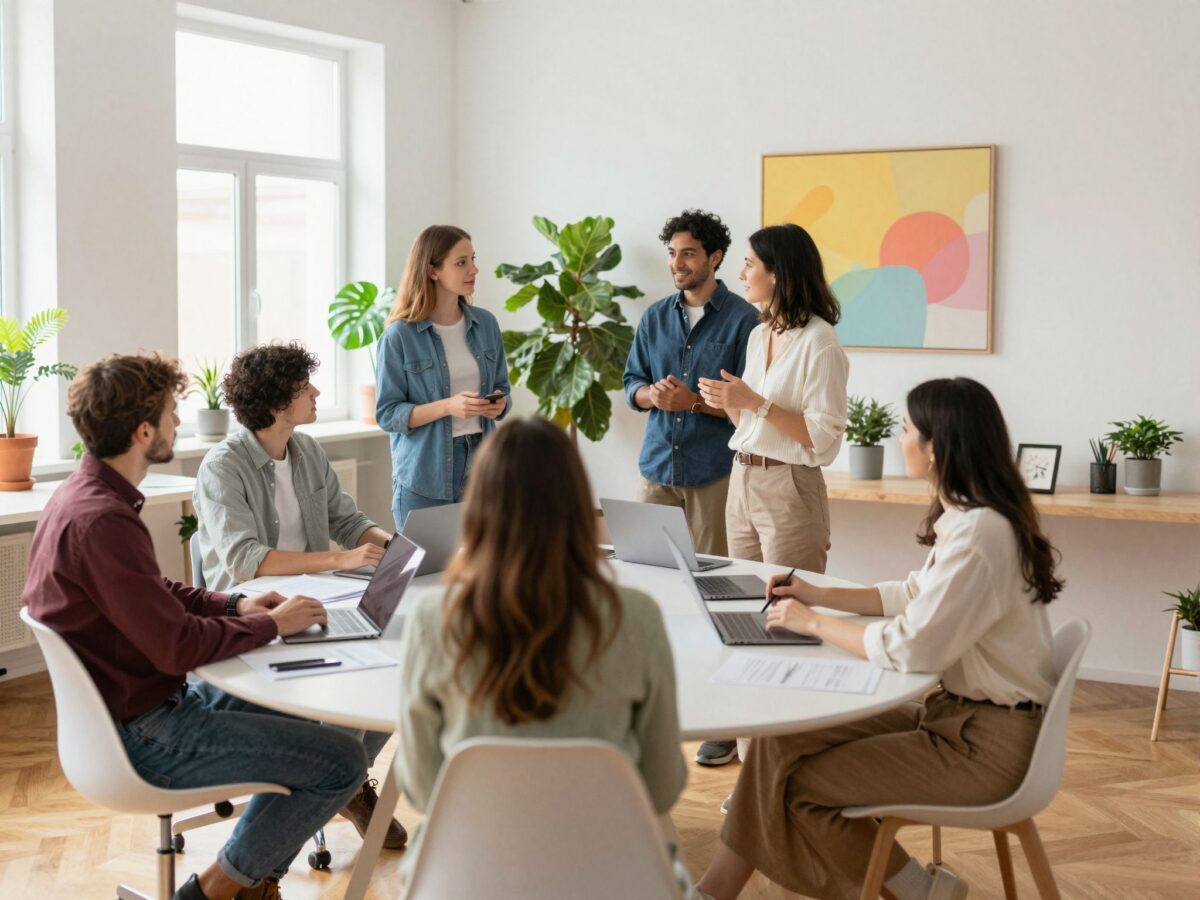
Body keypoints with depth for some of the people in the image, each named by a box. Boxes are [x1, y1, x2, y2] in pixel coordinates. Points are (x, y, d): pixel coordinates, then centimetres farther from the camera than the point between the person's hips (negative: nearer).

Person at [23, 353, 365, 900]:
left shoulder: (84, 493, 5)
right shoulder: (100, 521, -27)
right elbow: (177, 646, -27)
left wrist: (236, 605, 4)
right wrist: (271, 624, -12)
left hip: (125, 705, 11)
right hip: (143, 734, -11)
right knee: (341, 763, -9)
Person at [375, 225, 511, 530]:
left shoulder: (486, 324, 6)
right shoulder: (400, 336, -8)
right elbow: (387, 413, -8)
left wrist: (499, 404, -8)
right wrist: (448, 406, -21)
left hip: (479, 467, 4)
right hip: (424, 476, -4)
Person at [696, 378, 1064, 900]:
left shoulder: (979, 533, -24)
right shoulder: (967, 517, 7)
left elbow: (910, 648, -26)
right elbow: (915, 595, 20)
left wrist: (812, 623, -12)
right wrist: (820, 596, 12)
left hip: (990, 743, -9)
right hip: (957, 712, 9)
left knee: (798, 784, -9)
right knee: (782, 740, 1)